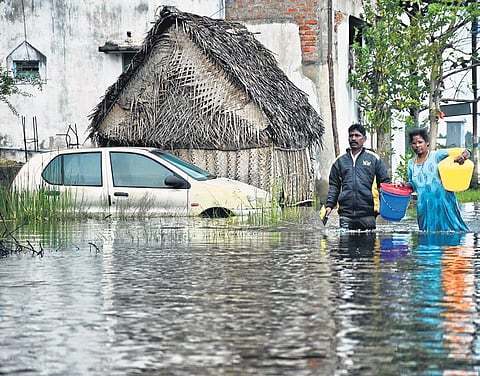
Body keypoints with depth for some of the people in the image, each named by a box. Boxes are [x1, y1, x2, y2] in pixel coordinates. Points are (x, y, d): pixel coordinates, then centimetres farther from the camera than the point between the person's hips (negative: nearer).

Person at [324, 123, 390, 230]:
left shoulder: (373, 159, 9)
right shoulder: (340, 160, 16)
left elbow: (385, 182, 9)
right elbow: (334, 185, 18)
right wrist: (329, 205, 5)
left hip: (367, 214, -2)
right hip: (346, 214, 2)